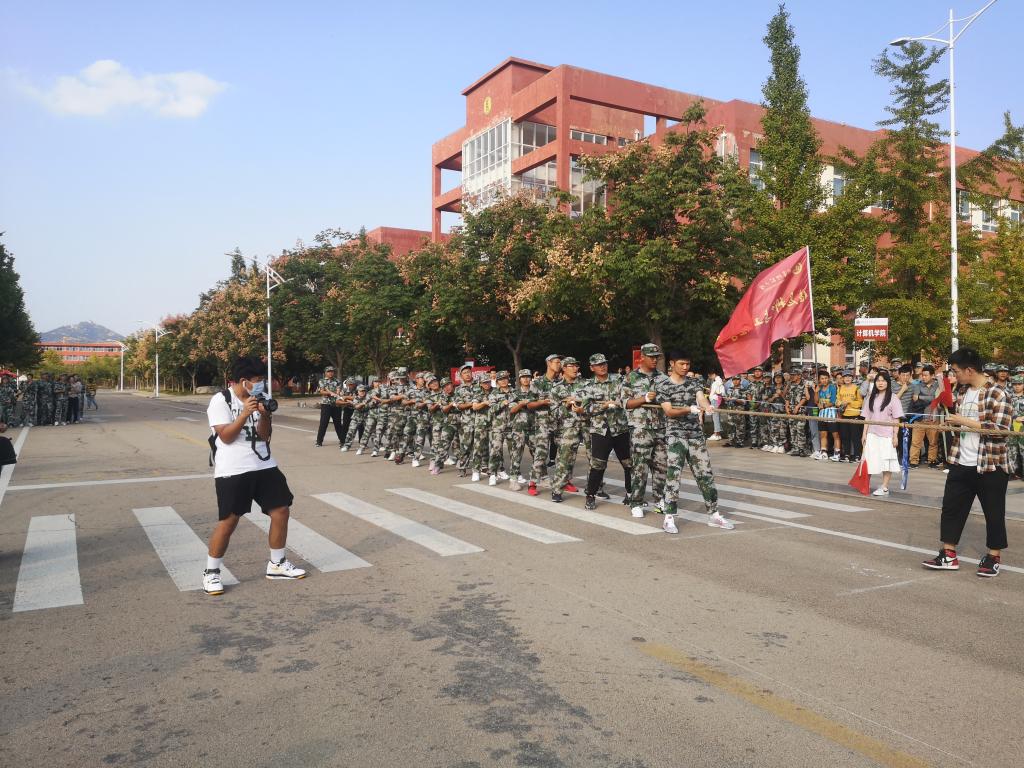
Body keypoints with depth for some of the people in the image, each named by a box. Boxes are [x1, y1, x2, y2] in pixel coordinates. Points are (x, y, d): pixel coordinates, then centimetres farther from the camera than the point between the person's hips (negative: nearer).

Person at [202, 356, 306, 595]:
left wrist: (264, 415, -12)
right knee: (228, 521, -6)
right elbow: (226, 436, -15)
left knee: (281, 510, 5)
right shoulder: (221, 401, -7)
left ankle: (277, 564, 21)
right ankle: (211, 573, 12)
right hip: (232, 470, -6)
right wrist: (245, 413, -24)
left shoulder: (259, 399, 10)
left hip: (263, 465, 6)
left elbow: (265, 435, 6)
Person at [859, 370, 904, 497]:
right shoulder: (872, 398, 10)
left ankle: (884, 487, 7)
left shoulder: (893, 398, -2)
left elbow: (896, 419, -4)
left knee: (886, 461, 1)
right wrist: (864, 434, 8)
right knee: (871, 460, 4)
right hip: (872, 434, 4)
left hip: (886, 434, -4)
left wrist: (895, 435, -9)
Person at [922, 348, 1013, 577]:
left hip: (990, 466, -7)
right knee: (951, 507, 8)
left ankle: (993, 558, 21)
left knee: (994, 513, 7)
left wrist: (964, 421, -19)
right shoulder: (964, 394, 11)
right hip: (960, 464, 7)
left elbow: (1001, 429, -20)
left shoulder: (997, 394, -12)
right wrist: (951, 424, 6)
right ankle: (948, 555, 16)